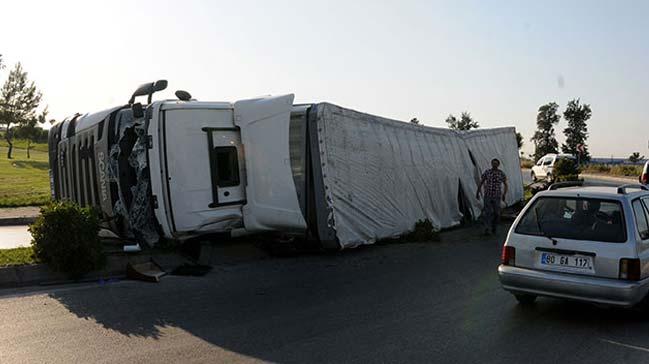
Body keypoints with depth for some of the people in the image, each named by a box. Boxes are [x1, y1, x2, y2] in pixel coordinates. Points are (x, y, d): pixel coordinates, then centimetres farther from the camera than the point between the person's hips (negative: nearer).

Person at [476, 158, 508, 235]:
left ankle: (493, 227, 30)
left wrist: (504, 194, -5)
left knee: (496, 213, 4)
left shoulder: (501, 173, 0)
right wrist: (477, 193, 4)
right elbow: (481, 183, 7)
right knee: (487, 212, -11)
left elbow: (506, 185, 6)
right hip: (487, 195, 0)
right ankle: (487, 230, -12)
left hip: (496, 196, 1)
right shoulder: (487, 172, 1)